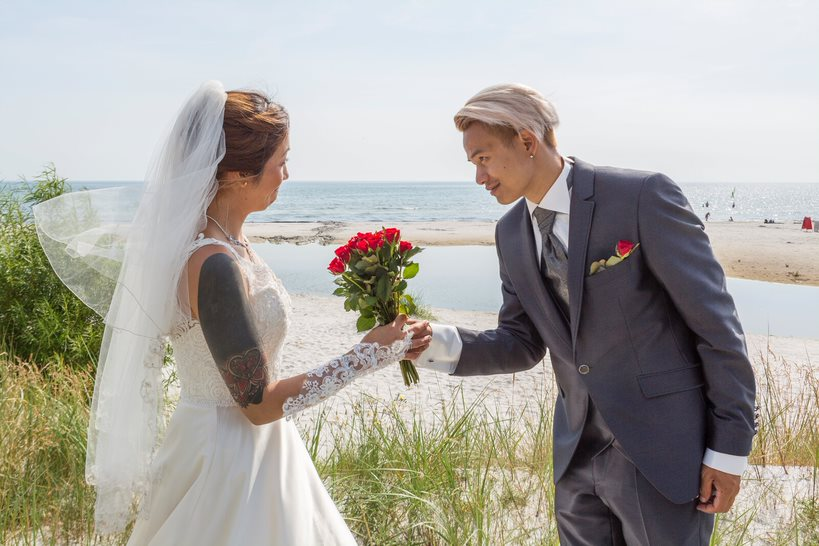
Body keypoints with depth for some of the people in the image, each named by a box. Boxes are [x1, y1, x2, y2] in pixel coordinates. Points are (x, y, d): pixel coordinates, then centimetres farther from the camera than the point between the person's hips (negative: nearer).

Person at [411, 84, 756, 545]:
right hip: (578, 454, 6)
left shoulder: (644, 197, -16)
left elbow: (717, 323, -12)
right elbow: (522, 344, 9)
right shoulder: (511, 233, 4)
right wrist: (443, 344, -10)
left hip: (663, 448, -6)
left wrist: (730, 449, -10)